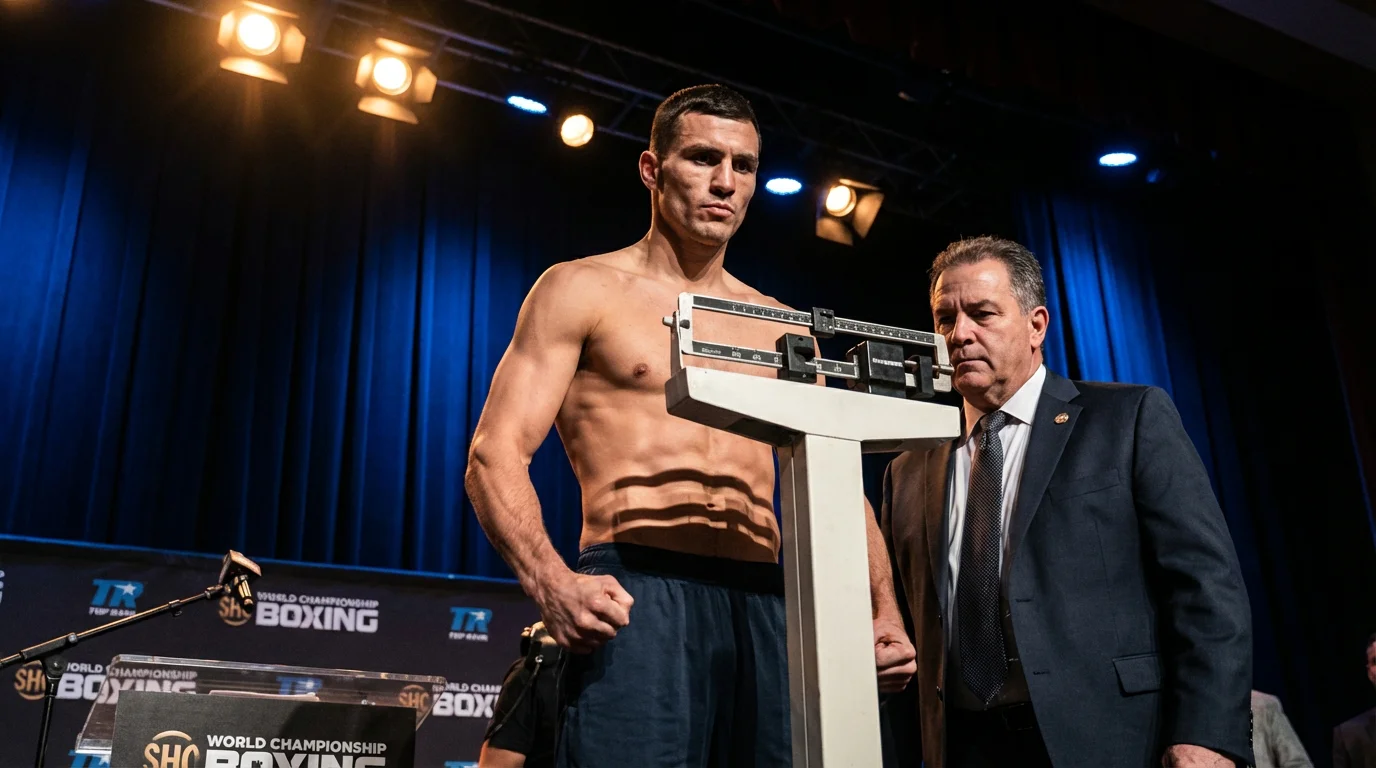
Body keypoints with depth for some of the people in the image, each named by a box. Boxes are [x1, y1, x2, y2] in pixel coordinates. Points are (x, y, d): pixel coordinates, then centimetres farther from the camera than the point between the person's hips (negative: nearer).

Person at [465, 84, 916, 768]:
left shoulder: (782, 330, 19)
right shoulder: (582, 291, 6)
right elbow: (495, 456, -3)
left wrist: (883, 611, 2)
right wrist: (549, 581, -22)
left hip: (763, 604, 5)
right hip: (634, 595, -4)